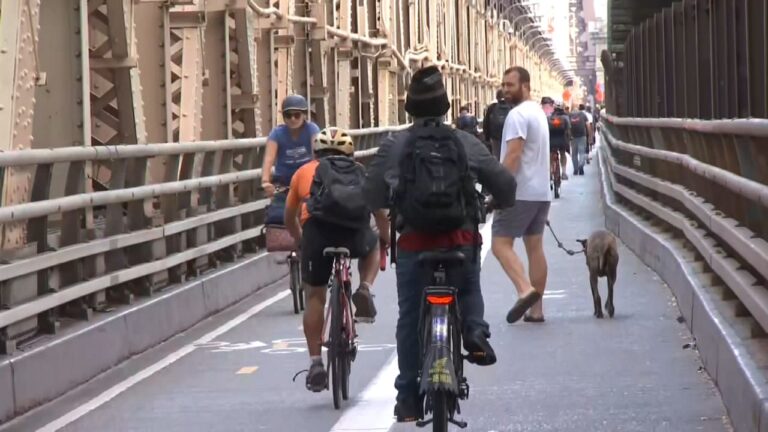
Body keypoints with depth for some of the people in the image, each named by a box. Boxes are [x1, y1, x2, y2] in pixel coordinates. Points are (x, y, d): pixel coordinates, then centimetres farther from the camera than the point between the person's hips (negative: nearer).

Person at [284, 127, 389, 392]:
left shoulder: (305, 172, 27)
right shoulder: (361, 173, 28)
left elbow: (290, 217, 36)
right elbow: (380, 214, 35)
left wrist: (299, 241, 54)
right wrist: (385, 239, 54)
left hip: (317, 231, -1)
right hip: (355, 234, 1)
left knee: (315, 297, 14)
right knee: (371, 247, 35)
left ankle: (315, 363, 10)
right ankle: (365, 290, 9)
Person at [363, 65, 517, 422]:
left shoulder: (393, 146, -1)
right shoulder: (466, 143, 1)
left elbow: (372, 196, -3)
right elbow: (504, 184, 4)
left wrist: (393, 204, 18)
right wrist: (502, 204, 25)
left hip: (413, 243, 0)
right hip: (461, 241, 1)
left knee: (410, 320, 10)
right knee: (469, 291, 29)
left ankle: (408, 399, 13)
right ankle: (474, 330, -2)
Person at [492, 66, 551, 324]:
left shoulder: (518, 114, -14)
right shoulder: (538, 112, 17)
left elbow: (513, 155, -22)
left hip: (520, 193, -9)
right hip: (541, 192, 9)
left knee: (501, 244, -8)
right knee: (535, 247, 9)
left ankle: (525, 290, -25)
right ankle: (536, 309, 9)